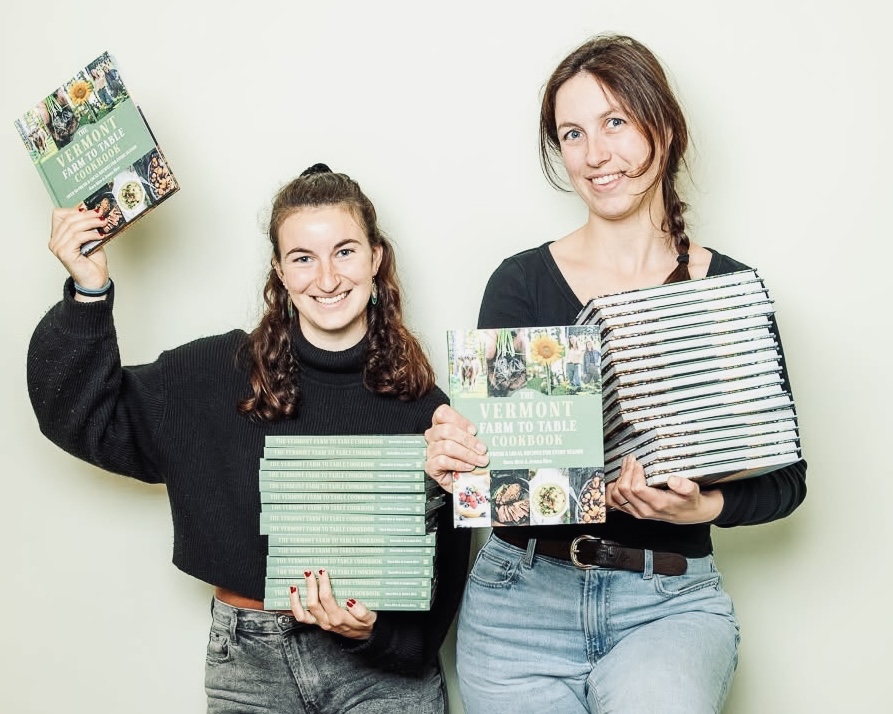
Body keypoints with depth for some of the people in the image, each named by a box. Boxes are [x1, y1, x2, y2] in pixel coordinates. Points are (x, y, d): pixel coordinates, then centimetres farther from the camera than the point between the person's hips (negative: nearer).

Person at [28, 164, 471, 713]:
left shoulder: (419, 402, -8)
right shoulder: (221, 375, -4)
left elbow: (443, 560, -6)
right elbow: (85, 416, -2)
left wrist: (375, 629, -21)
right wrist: (89, 293, -11)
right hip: (250, 663, 2)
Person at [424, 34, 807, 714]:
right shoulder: (522, 282, 1)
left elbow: (785, 476, 4)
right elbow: (485, 446, 0)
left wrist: (703, 507, -15)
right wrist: (455, 463, -23)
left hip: (670, 603, -1)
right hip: (522, 592, 1)